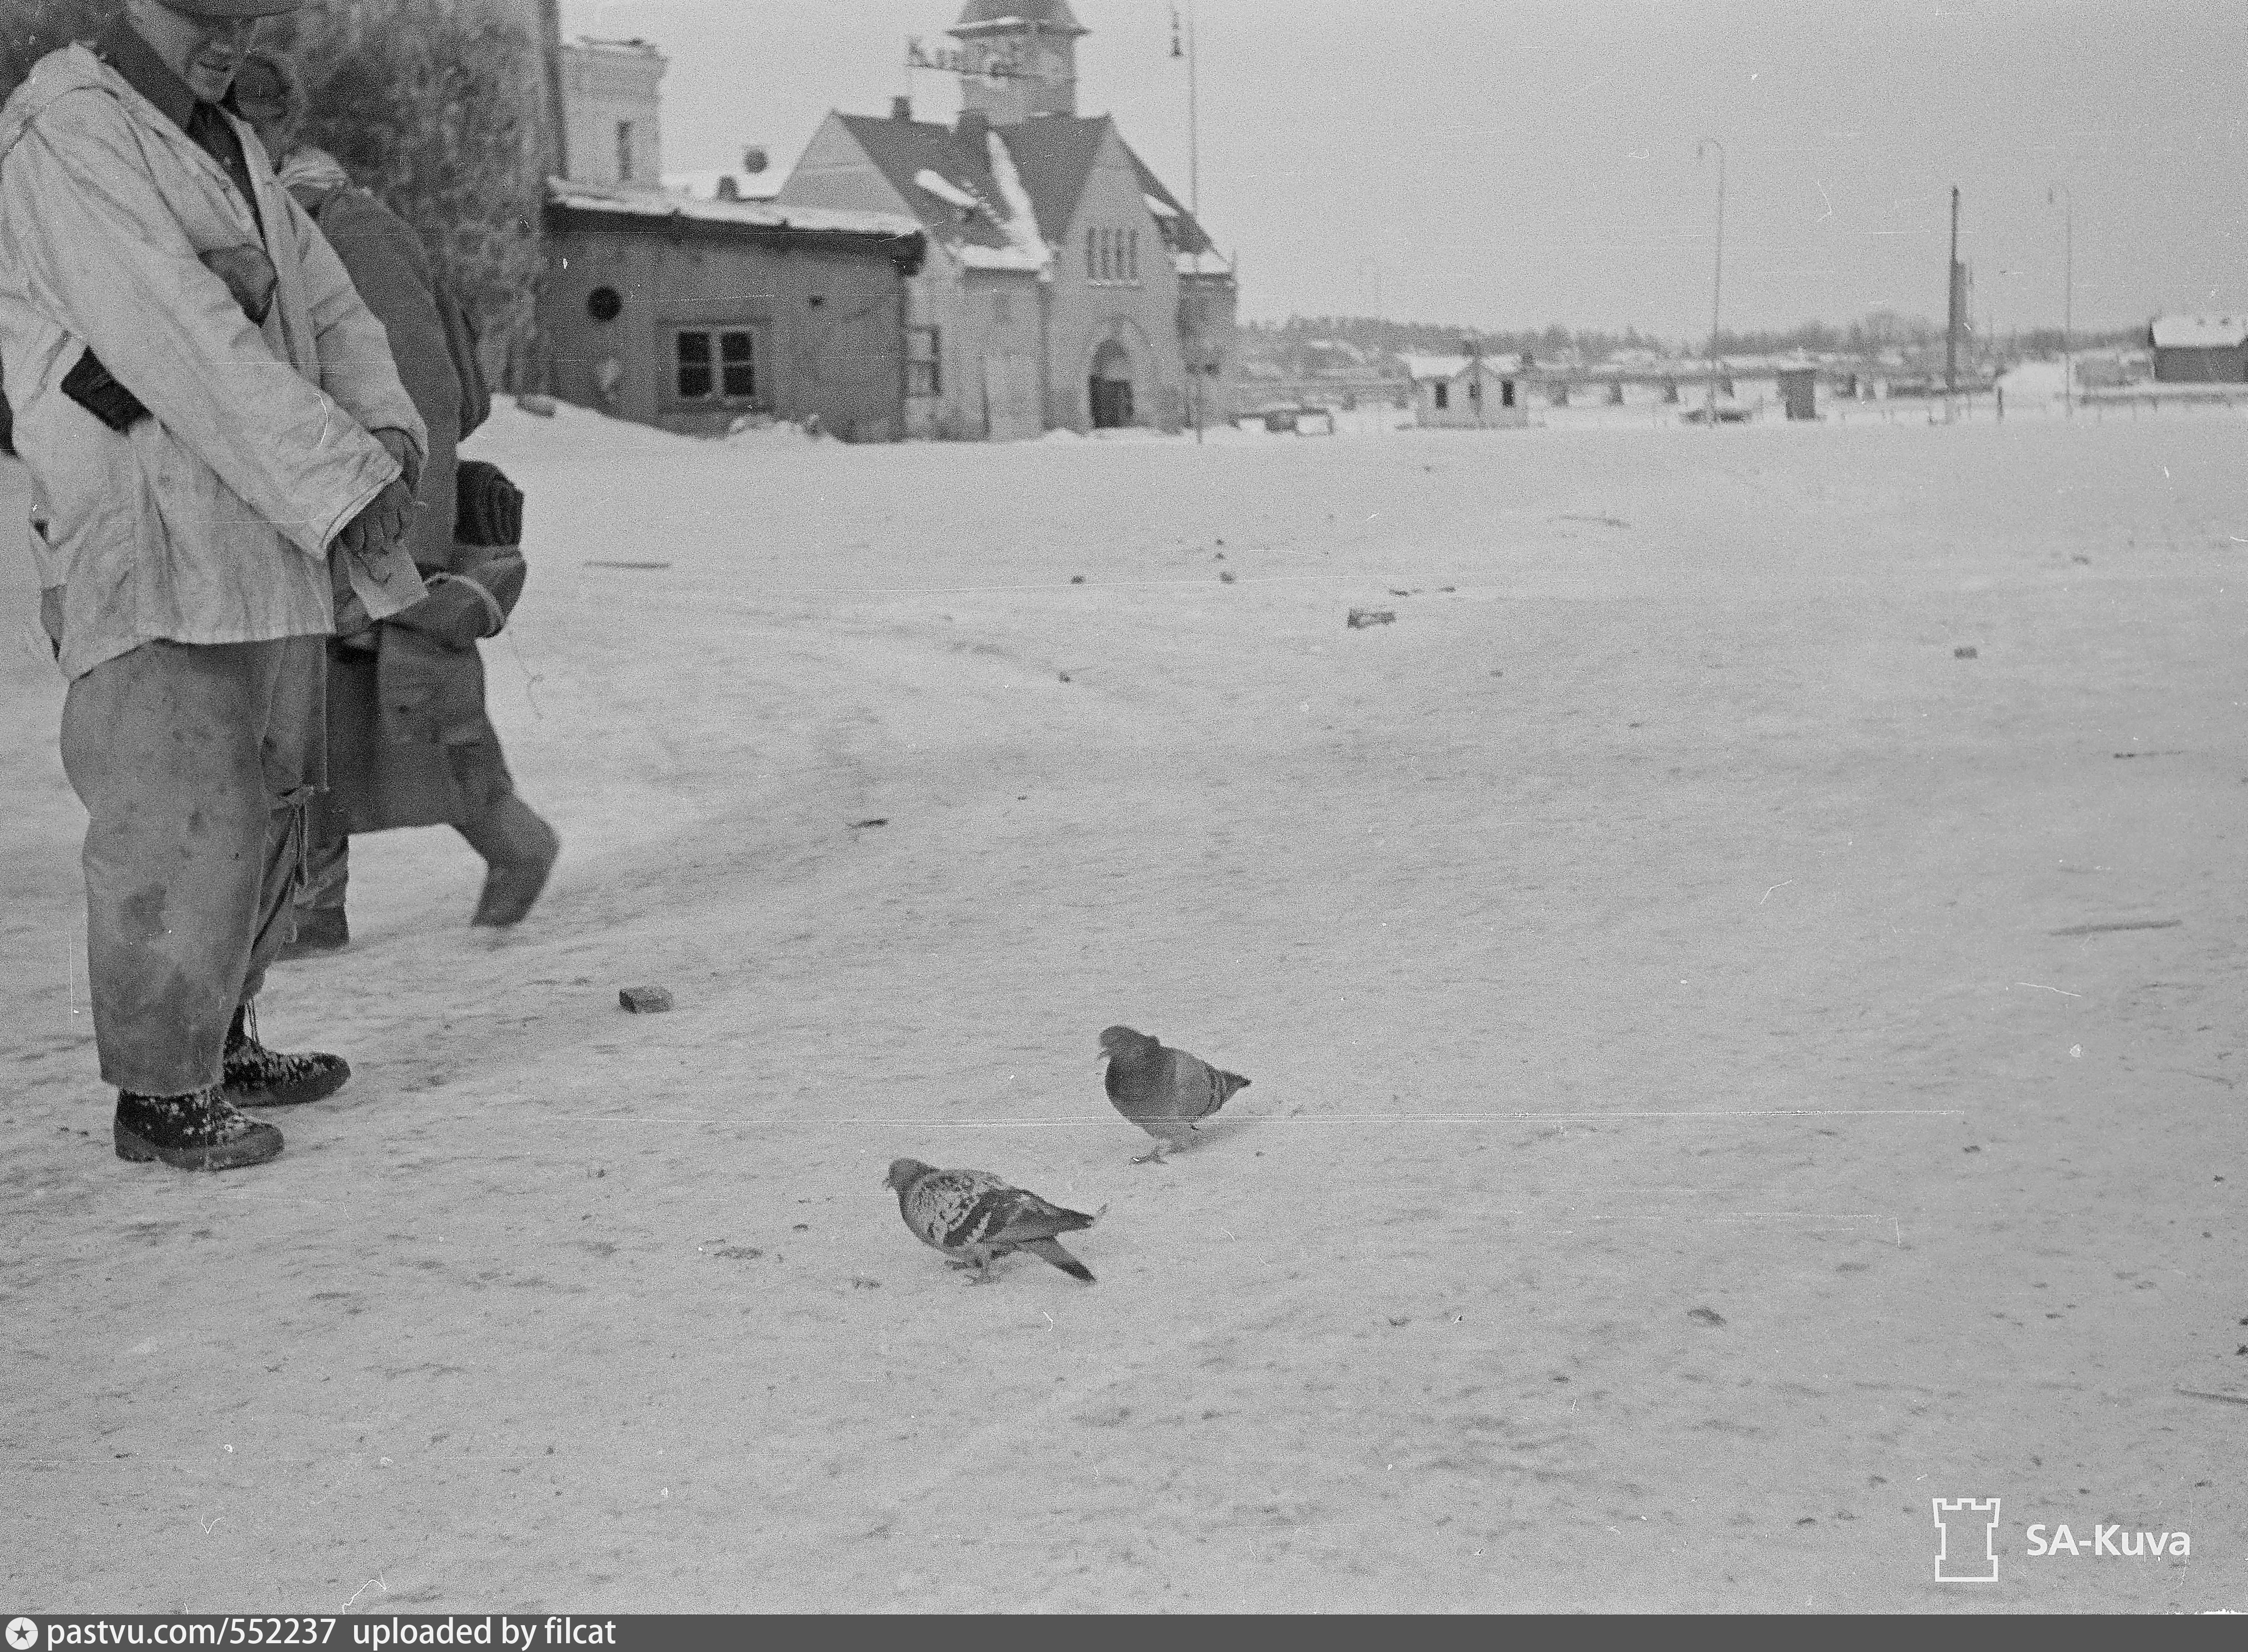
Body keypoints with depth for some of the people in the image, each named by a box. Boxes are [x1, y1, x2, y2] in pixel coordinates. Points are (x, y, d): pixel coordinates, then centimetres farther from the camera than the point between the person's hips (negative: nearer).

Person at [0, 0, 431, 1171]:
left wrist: (390, 434, -8)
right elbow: (178, 343, -21)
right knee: (183, 816, -8)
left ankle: (217, 1044, 27)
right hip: (145, 543, -9)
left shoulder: (229, 152, 18)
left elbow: (325, 312, 13)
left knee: (261, 799, 14)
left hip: (261, 536, 9)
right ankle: (158, 1096, 2)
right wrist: (342, 485, -23)